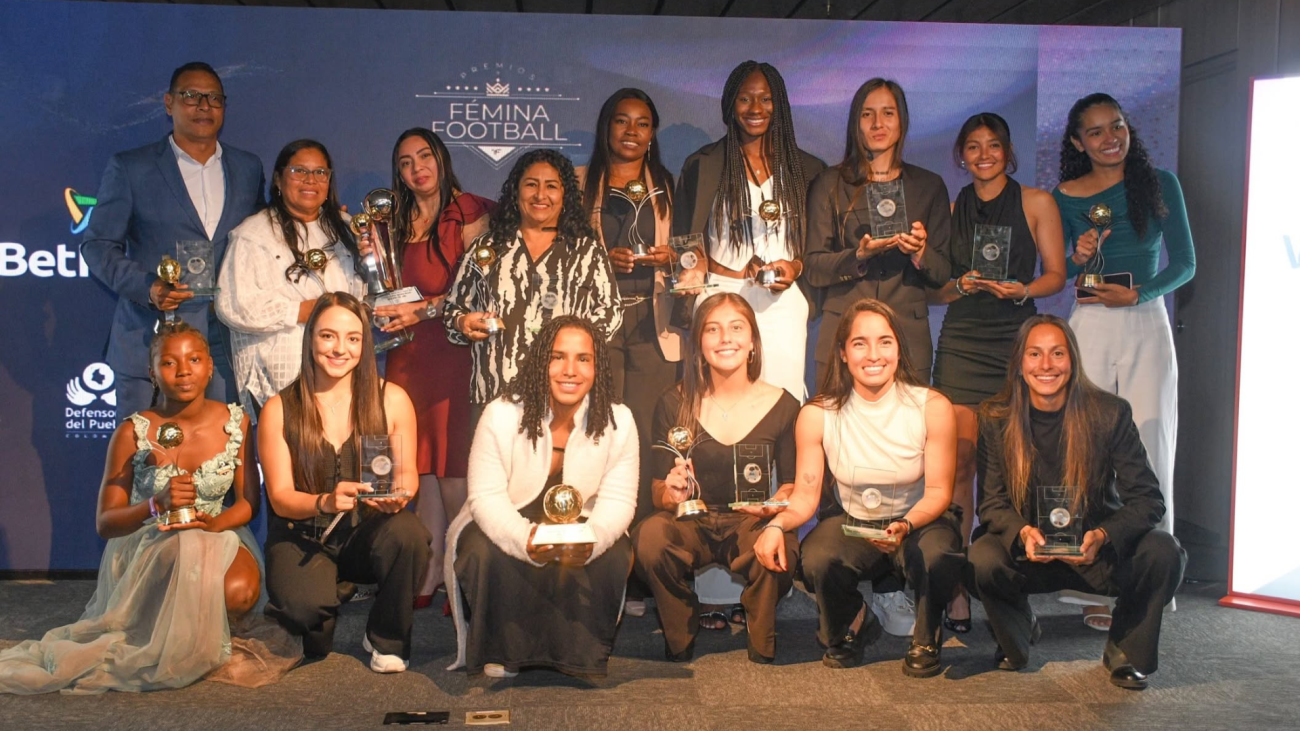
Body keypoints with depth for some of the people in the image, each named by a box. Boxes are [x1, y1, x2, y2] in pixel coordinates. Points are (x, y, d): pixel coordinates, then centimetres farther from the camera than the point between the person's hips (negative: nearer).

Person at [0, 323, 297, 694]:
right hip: (145, 546, -1)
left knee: (239, 589, -33)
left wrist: (216, 523, -24)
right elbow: (104, 523, -8)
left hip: (216, 535, 2)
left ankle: (208, 642, 5)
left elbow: (249, 501, -1)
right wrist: (157, 505, -28)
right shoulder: (133, 433, -8)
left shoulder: (235, 422, -3)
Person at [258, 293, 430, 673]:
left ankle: (387, 640, -5)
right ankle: (316, 641, 11)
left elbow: (407, 471, 4)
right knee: (305, 607, -33)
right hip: (302, 538, -1)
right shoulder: (279, 410, -4)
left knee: (407, 531, -34)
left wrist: (399, 492, -21)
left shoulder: (392, 400, -3)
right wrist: (326, 502, -26)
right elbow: (280, 497, -5)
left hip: (369, 532, 1)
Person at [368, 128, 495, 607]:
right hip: (409, 356, 5)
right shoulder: (399, 222, 18)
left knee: (454, 469, -7)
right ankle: (424, 577, 10)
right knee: (421, 466, 4)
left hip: (453, 350, -5)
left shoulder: (470, 212, 1)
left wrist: (424, 310, -12)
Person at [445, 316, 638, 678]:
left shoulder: (619, 422, -12)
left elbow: (618, 499, -12)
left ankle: (580, 655, -4)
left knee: (614, 556, -27)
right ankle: (501, 653, -7)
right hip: (503, 526, -1)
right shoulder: (501, 415, -18)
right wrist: (526, 540, -40)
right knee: (485, 552, -31)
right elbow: (486, 497, -19)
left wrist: (593, 538, -37)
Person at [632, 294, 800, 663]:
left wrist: (775, 506, -17)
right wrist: (671, 495, -23)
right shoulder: (675, 404, -1)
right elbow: (658, 490, 1)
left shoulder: (782, 405, 0)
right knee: (650, 537, -33)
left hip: (752, 522, 0)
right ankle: (679, 652, -6)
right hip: (691, 521, 0)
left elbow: (790, 484, 7)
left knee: (777, 554, -35)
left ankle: (762, 657, -2)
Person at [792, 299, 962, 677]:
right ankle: (851, 628, 7)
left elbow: (939, 492, -12)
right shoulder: (818, 415, -12)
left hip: (920, 521, -1)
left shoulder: (932, 407, -14)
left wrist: (905, 527, -33)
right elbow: (805, 496, -10)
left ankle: (926, 640, 1)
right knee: (816, 560, -31)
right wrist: (777, 524, -33)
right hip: (852, 525, 1)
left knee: (938, 556, -35)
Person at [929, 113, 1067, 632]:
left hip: (1016, 340, -1)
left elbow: (1056, 275, 7)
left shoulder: (1036, 203, 9)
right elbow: (934, 291, 15)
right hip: (961, 342, 1)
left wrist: (1021, 290, -12)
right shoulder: (951, 210, 15)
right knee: (959, 461, -8)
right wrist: (962, 285, -5)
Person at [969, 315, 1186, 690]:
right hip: (1027, 552, 0)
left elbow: (1148, 498, -11)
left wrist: (1102, 536, -30)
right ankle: (1018, 636, 5)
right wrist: (1023, 533, -27)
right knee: (981, 559, -31)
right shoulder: (996, 419, -7)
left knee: (1165, 553, -28)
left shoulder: (1110, 413, -9)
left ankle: (1125, 651, 2)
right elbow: (992, 502, -4)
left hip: (1099, 551, 0)